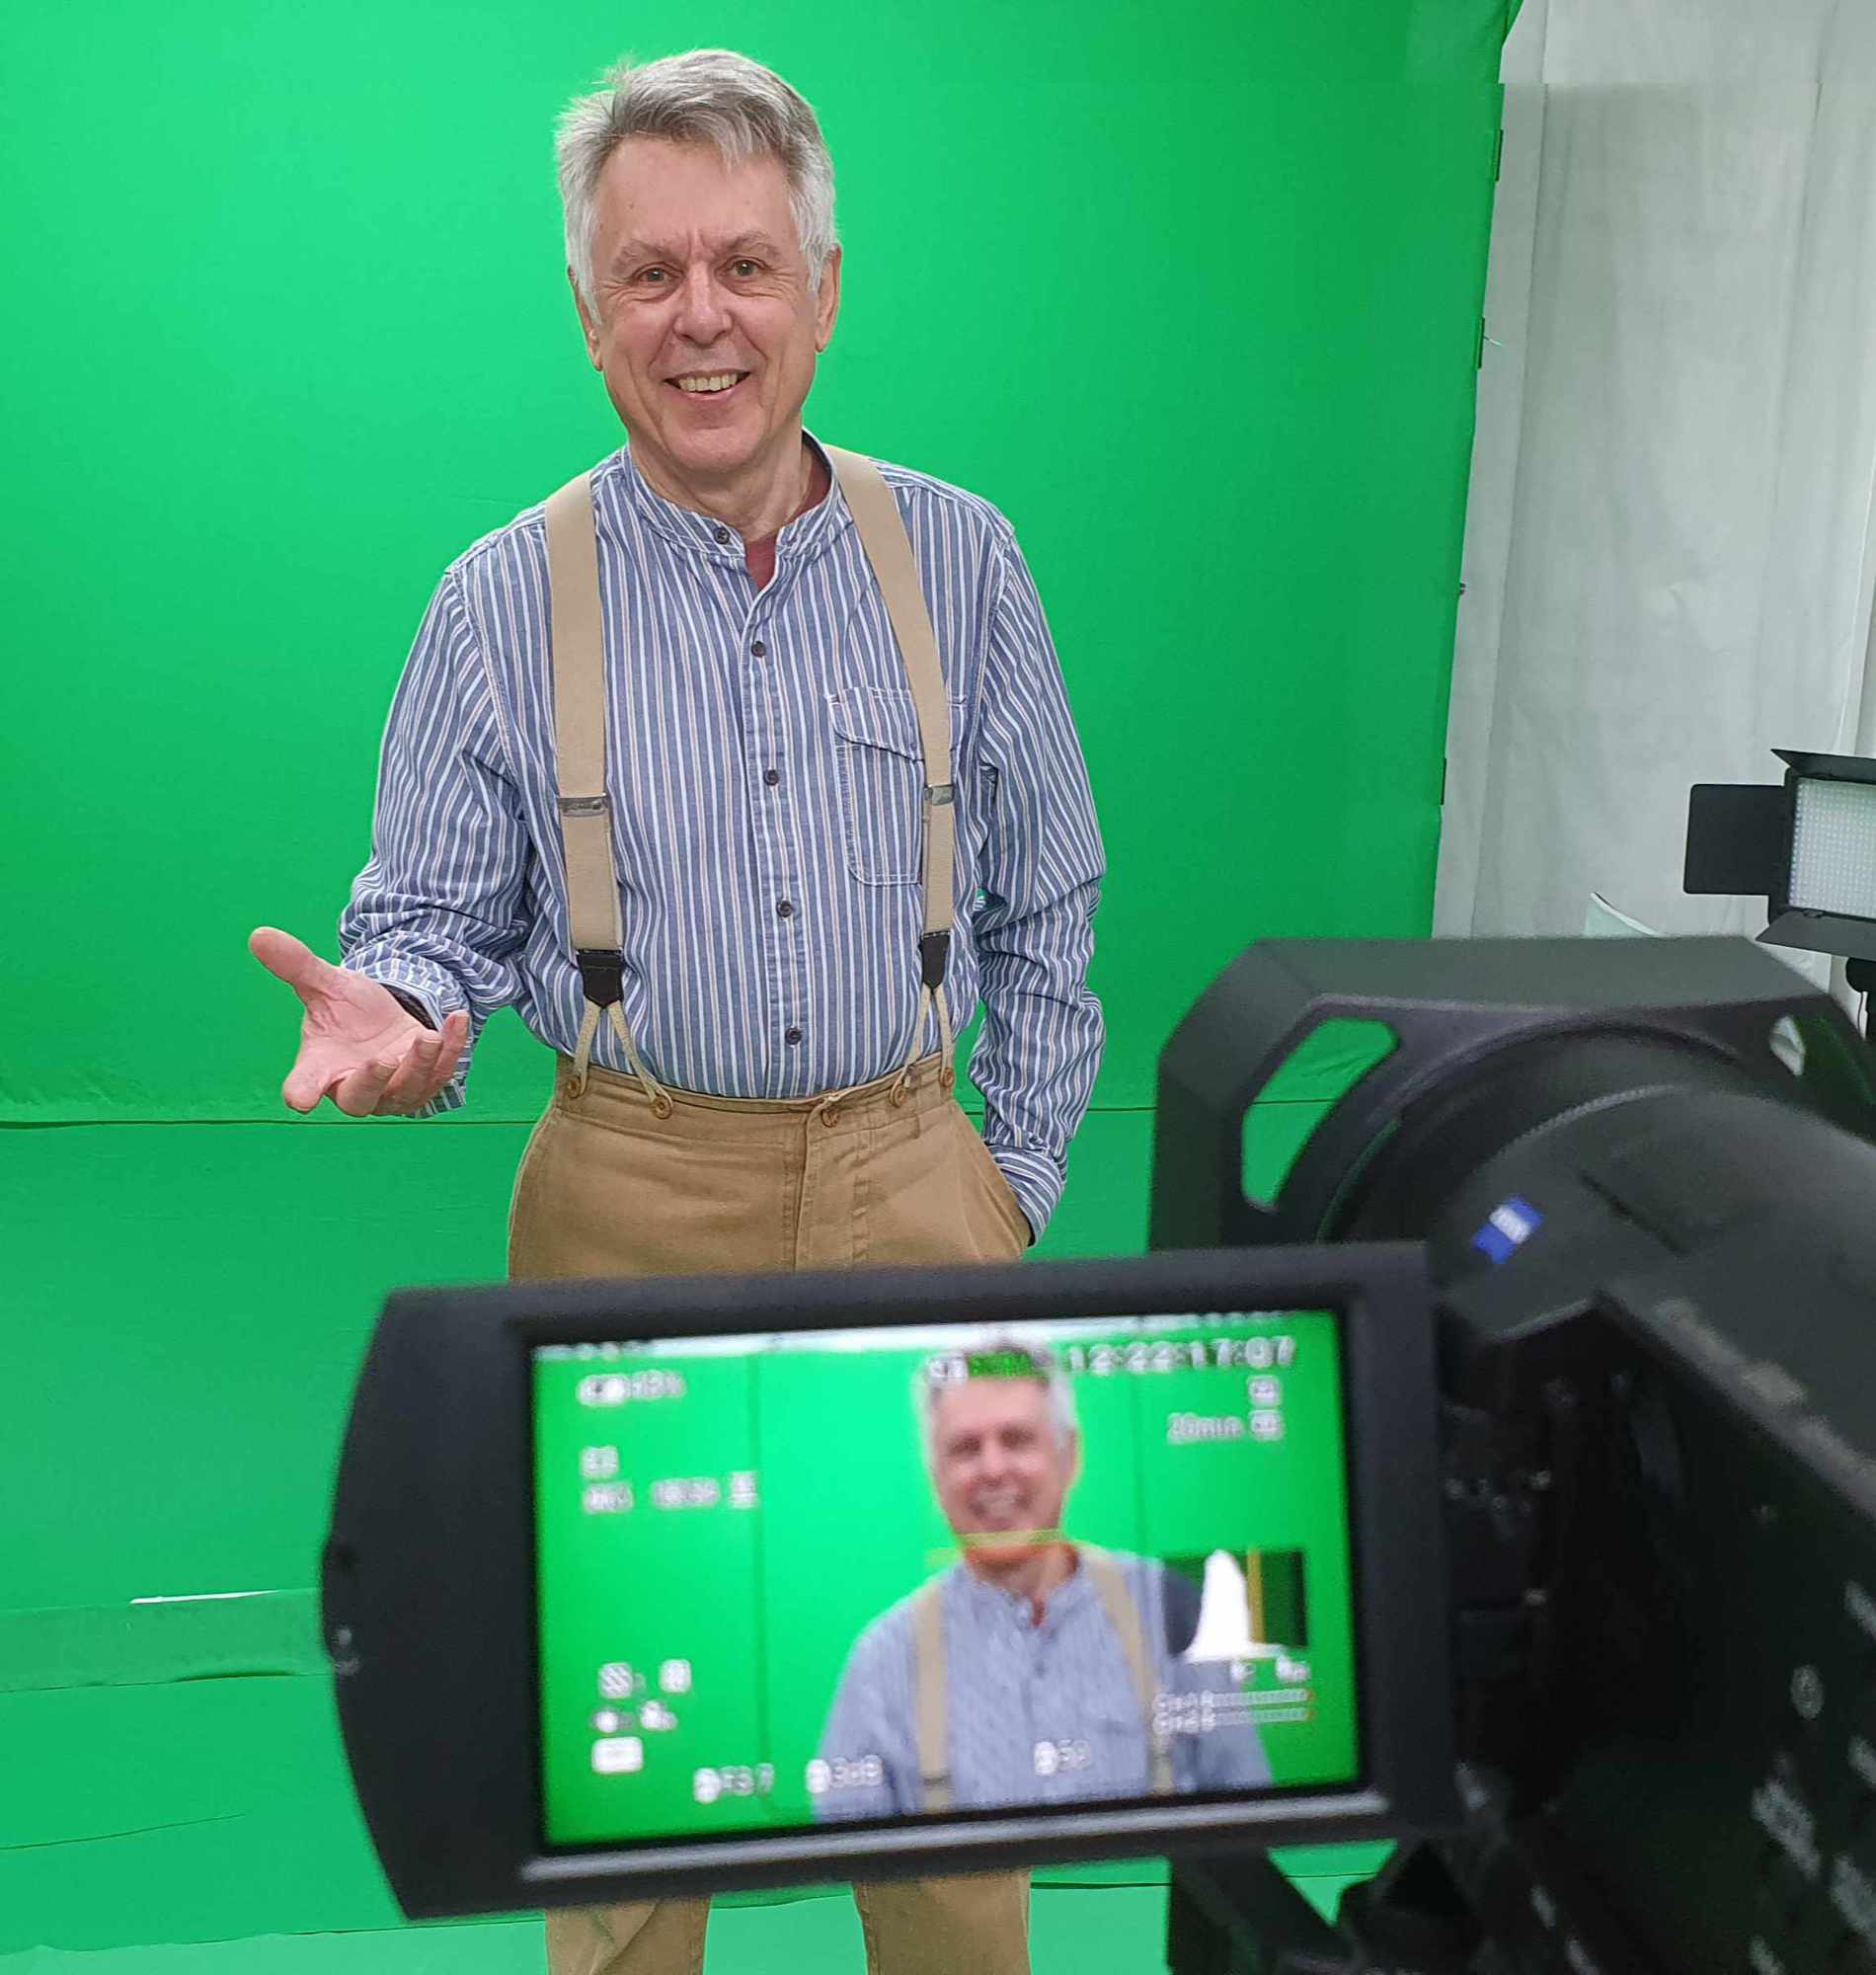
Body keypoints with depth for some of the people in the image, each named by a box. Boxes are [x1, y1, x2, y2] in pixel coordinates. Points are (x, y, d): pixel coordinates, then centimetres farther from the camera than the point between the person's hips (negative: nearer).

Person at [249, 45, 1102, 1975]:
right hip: (633, 1201, -1)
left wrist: (1017, 1182, 5)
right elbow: (433, 912, 3)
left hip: (911, 1184, 1)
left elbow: (1043, 910, 7)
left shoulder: (958, 557, 2)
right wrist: (399, 1019, -20)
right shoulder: (505, 601, -1)